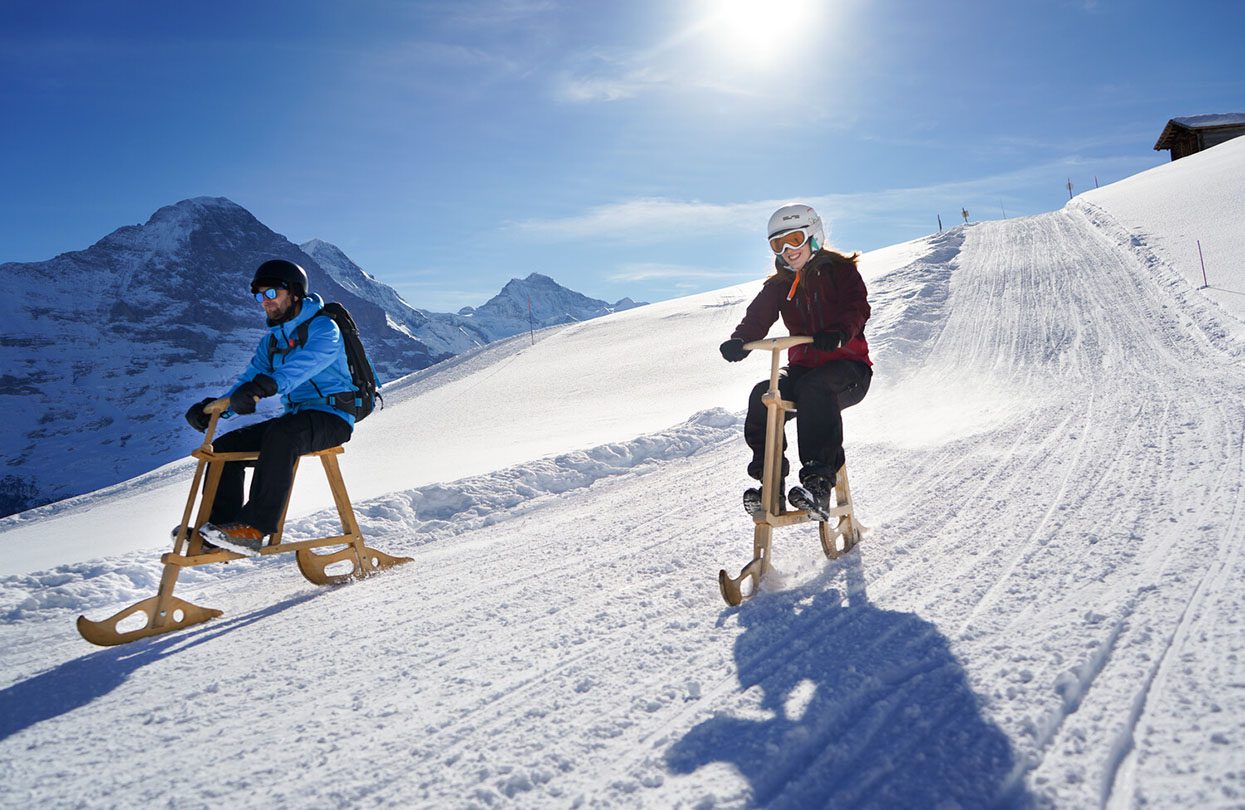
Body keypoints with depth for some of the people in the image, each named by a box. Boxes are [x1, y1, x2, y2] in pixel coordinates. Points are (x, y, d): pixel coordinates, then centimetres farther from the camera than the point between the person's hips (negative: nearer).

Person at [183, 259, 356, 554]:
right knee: (225, 445, -3)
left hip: (332, 417, -8)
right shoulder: (271, 340, 17)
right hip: (295, 417, 8)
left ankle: (254, 529, -39)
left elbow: (303, 364, -29)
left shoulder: (324, 328, -8)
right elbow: (248, 380, 11)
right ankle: (221, 526, -2)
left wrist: (268, 384, -48)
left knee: (281, 433, -36)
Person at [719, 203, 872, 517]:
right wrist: (739, 341, -25)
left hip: (847, 365, -4)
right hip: (802, 366, 4)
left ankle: (819, 482, -39)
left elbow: (857, 308, -14)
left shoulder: (840, 270, 2)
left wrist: (839, 332, -37)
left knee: (814, 388, -38)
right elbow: (758, 316, -2)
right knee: (763, 395, -25)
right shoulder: (779, 285, 14)